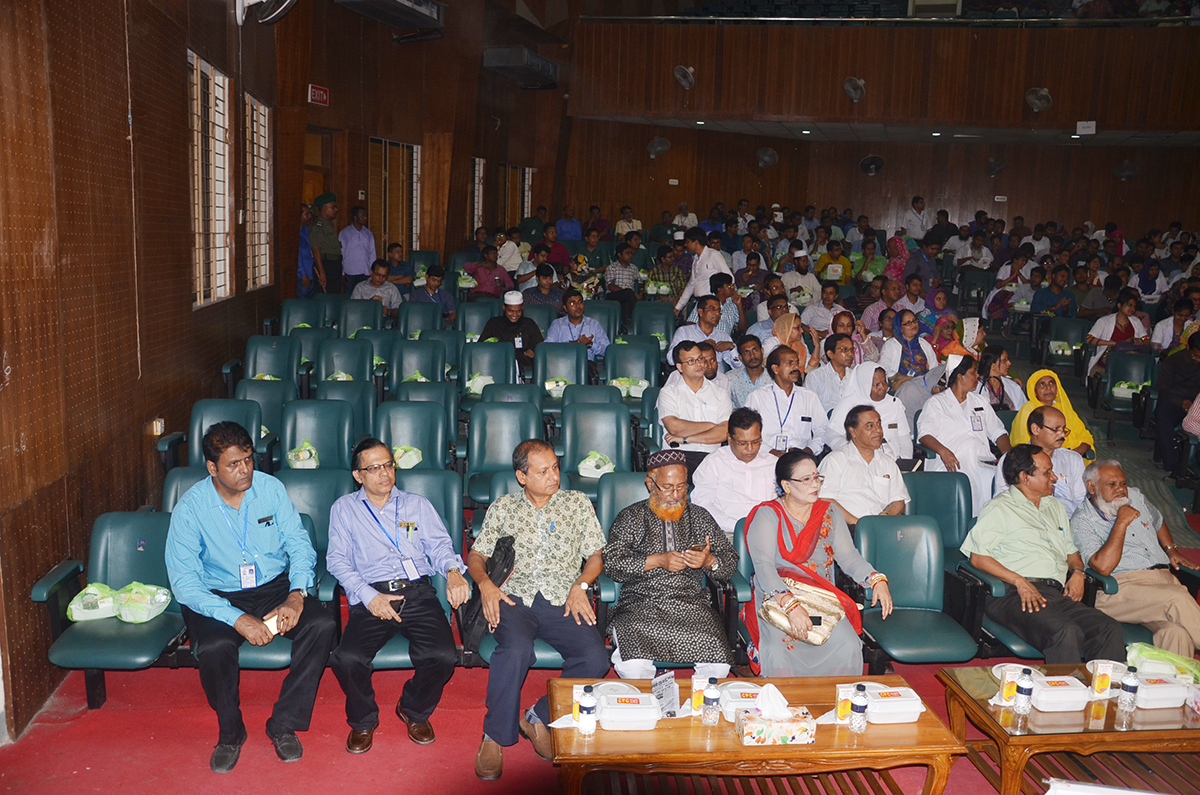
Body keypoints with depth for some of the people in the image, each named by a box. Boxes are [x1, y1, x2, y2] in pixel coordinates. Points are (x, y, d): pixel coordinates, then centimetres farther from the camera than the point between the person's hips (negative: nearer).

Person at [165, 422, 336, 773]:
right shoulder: (190, 508, -11)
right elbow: (184, 582, -16)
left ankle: (284, 724, -7)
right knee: (214, 648, -33)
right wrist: (237, 618, -28)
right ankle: (230, 733, -2)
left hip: (274, 586, 2)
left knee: (322, 623, -25)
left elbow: (299, 544, 0)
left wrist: (296, 594, -20)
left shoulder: (271, 488, -4)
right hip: (219, 597, -2)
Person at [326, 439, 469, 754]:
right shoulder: (344, 509, 16)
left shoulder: (418, 505, 20)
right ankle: (363, 721, 5)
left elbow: (440, 545, 10)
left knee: (443, 656, -25)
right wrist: (369, 596, -10)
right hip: (371, 597, -1)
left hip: (418, 593, 1)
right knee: (346, 658, -28)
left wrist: (453, 571, -14)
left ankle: (414, 711, 9)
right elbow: (338, 559, 6)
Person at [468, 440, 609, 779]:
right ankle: (495, 737, -15)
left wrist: (580, 585, -5)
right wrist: (485, 584, -6)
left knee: (595, 659, -27)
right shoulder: (502, 508, 15)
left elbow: (596, 555, 13)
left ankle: (540, 717, -5)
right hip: (515, 598, -1)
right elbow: (476, 555, 15)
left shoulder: (578, 503, 15)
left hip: (563, 601, 1)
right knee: (516, 650, -35)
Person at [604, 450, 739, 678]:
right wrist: (658, 560, -11)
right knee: (633, 666, -29)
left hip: (692, 605, 2)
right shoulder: (631, 517, 11)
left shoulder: (700, 517, 18)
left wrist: (709, 561, -8)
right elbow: (611, 562, -1)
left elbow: (730, 562, 15)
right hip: (641, 604, -1)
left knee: (719, 665, -25)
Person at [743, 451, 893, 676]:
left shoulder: (830, 513, 12)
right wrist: (791, 605, -32)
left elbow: (848, 557, 4)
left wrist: (877, 580, -18)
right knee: (779, 650, -31)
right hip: (776, 600, -4)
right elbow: (763, 566, -16)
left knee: (848, 648, -24)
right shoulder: (767, 515, -4)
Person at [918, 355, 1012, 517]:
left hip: (983, 461, 4)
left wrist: (1009, 454, 5)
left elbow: (998, 432, 26)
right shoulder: (936, 403, 13)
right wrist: (942, 450, -22)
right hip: (952, 462, -4)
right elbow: (925, 433, -1)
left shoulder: (980, 401, 30)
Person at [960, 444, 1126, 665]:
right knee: (1066, 633, -34)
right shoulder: (999, 509, 5)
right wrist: (1020, 582, -14)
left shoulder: (1055, 508, 29)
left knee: (1111, 631, -20)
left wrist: (1077, 572, 12)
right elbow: (978, 557, -5)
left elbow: (1071, 550, 35)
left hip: (1058, 594, 7)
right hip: (1015, 595, -7)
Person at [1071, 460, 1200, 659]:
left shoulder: (1135, 496, 19)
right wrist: (1121, 522, -11)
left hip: (1164, 577, 6)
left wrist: (1171, 550, 27)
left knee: (1177, 633, -27)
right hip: (1121, 586, -5)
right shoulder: (1082, 521, -1)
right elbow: (1103, 566, -15)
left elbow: (1158, 522, 42)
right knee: (1179, 599, -31)